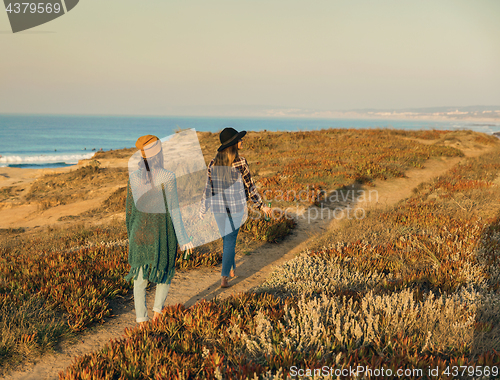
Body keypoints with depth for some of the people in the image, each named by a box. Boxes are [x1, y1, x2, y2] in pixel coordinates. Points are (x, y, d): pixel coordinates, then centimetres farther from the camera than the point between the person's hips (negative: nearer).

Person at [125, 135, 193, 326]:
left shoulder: (133, 177, -4)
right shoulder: (167, 177, -15)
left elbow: (130, 208, 4)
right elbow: (173, 210, -14)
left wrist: (131, 235, 17)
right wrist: (183, 238, -8)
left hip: (141, 231, 2)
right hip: (164, 234, -2)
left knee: (140, 278, 13)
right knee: (165, 273, 21)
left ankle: (142, 321, 12)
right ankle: (157, 311, 10)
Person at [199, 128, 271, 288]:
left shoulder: (213, 163, -2)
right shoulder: (240, 162, -14)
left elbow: (209, 188, 2)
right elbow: (249, 186, -9)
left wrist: (203, 210, 13)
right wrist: (261, 206, 2)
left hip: (218, 206, 4)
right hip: (236, 206, -4)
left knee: (227, 238, 21)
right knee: (230, 240, 3)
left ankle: (232, 270, 34)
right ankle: (224, 277, 1)